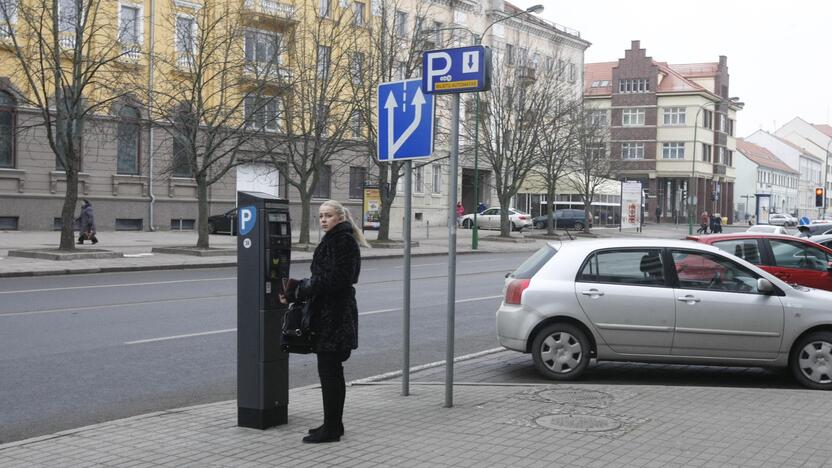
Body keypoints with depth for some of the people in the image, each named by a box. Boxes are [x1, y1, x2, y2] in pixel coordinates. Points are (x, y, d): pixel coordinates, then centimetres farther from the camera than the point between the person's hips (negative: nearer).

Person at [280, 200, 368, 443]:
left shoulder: (343, 241, -13)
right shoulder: (333, 240, 18)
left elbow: (335, 279, -21)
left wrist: (299, 289, -18)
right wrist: (295, 292, 7)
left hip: (333, 315, -10)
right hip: (329, 314, 10)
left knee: (329, 372, -6)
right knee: (332, 371, 15)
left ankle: (331, 428, -1)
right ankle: (334, 424, 23)